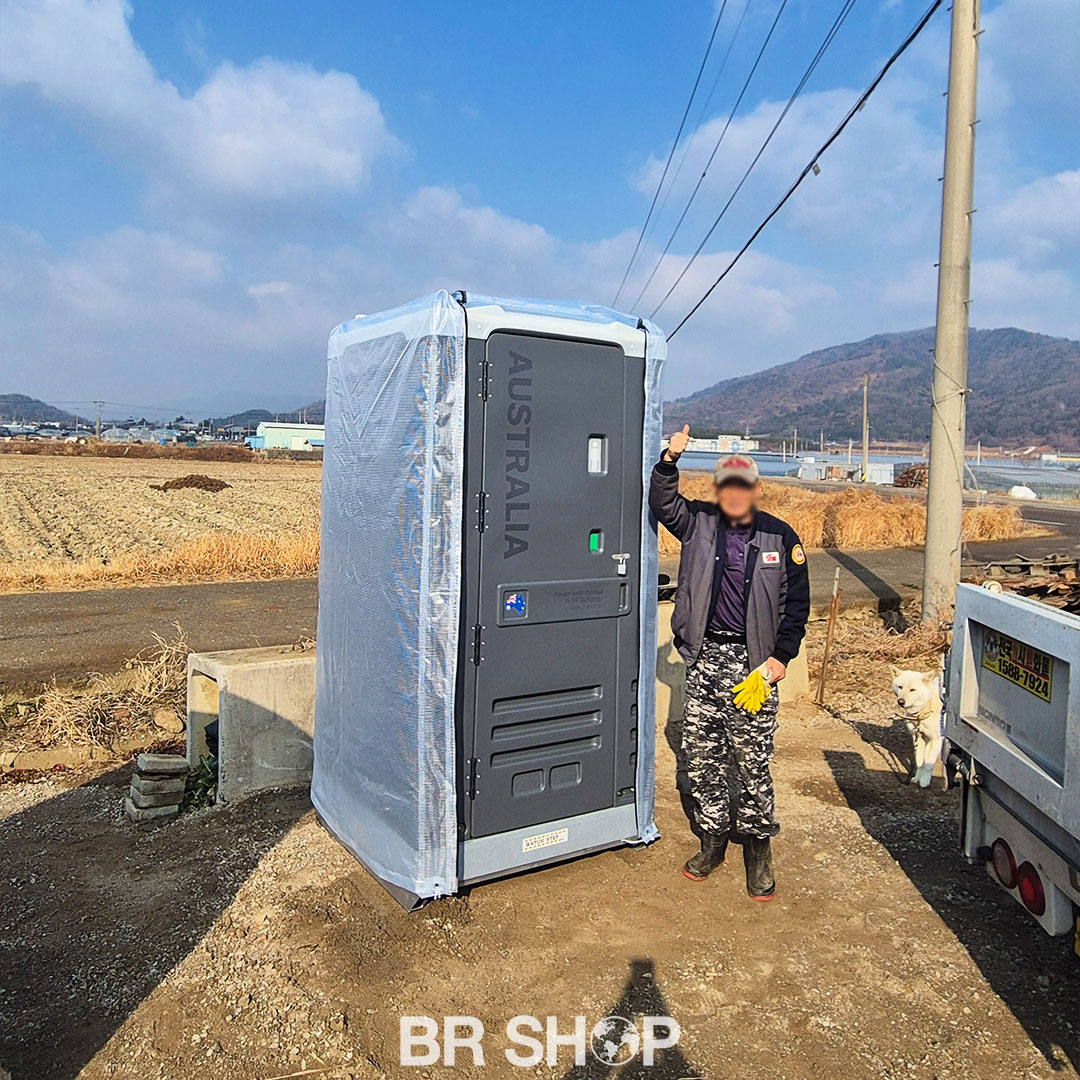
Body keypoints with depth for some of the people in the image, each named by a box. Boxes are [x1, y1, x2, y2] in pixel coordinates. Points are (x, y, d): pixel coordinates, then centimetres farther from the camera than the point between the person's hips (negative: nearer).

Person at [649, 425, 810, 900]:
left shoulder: (780, 536, 1)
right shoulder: (700, 523, 7)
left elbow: (796, 603, 4)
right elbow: (662, 503, 3)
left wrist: (781, 656, -4)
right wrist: (670, 459, -12)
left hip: (753, 660, -2)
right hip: (705, 655, 3)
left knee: (753, 759, 0)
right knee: (700, 754, 9)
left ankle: (757, 848, 18)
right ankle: (712, 838, 26)